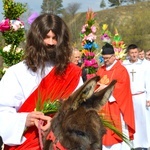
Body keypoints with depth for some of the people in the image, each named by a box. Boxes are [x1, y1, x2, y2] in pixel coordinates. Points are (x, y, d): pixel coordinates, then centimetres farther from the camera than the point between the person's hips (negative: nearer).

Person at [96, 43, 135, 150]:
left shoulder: (121, 70, -6)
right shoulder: (101, 70, 13)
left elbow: (123, 86, -14)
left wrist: (106, 87, -17)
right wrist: (99, 87, -8)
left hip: (116, 106, -5)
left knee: (118, 130, 0)